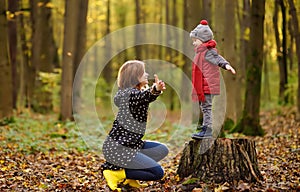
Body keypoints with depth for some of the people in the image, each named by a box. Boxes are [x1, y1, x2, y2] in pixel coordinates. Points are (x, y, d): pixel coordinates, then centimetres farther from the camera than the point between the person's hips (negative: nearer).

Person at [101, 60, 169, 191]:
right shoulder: (131, 94, -20)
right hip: (118, 149, -10)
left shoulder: (125, 92, 10)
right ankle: (115, 172, -8)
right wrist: (155, 90, -64)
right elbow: (142, 97, -44)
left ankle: (129, 177, 9)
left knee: (162, 150, 16)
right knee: (158, 173, -10)